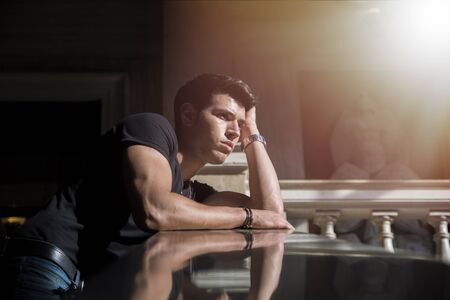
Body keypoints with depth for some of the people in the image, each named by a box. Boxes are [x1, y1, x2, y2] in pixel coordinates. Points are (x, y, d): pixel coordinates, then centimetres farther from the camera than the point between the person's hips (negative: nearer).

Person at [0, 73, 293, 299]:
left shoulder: (194, 193, 17)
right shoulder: (153, 127, -4)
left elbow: (272, 208, 11)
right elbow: (154, 211, -22)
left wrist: (253, 134, 17)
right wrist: (248, 216, -9)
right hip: (48, 268, -8)